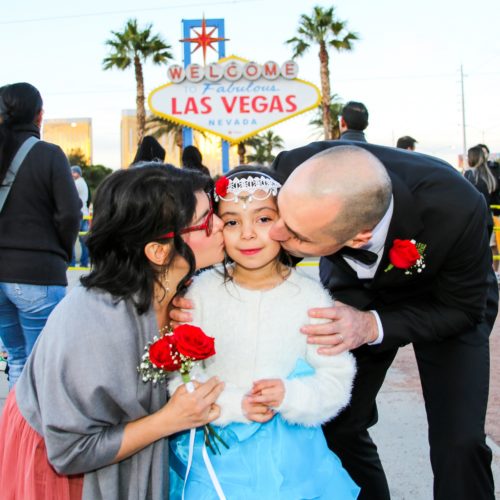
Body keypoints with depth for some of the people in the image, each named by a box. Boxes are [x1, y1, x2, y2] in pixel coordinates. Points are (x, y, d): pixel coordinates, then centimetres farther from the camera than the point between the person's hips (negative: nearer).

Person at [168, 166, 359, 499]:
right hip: (216, 450, 0)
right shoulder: (201, 292, -7)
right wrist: (232, 405, -19)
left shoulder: (310, 295, -6)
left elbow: (336, 377, -5)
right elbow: (178, 375, -6)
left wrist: (291, 396, -22)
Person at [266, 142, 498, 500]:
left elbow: (463, 309, -21)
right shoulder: (296, 169, -34)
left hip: (444, 300, -2)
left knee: (459, 443, -13)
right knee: (337, 424, 0)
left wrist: (372, 327, -36)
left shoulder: (455, 209, -40)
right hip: (354, 290, 3)